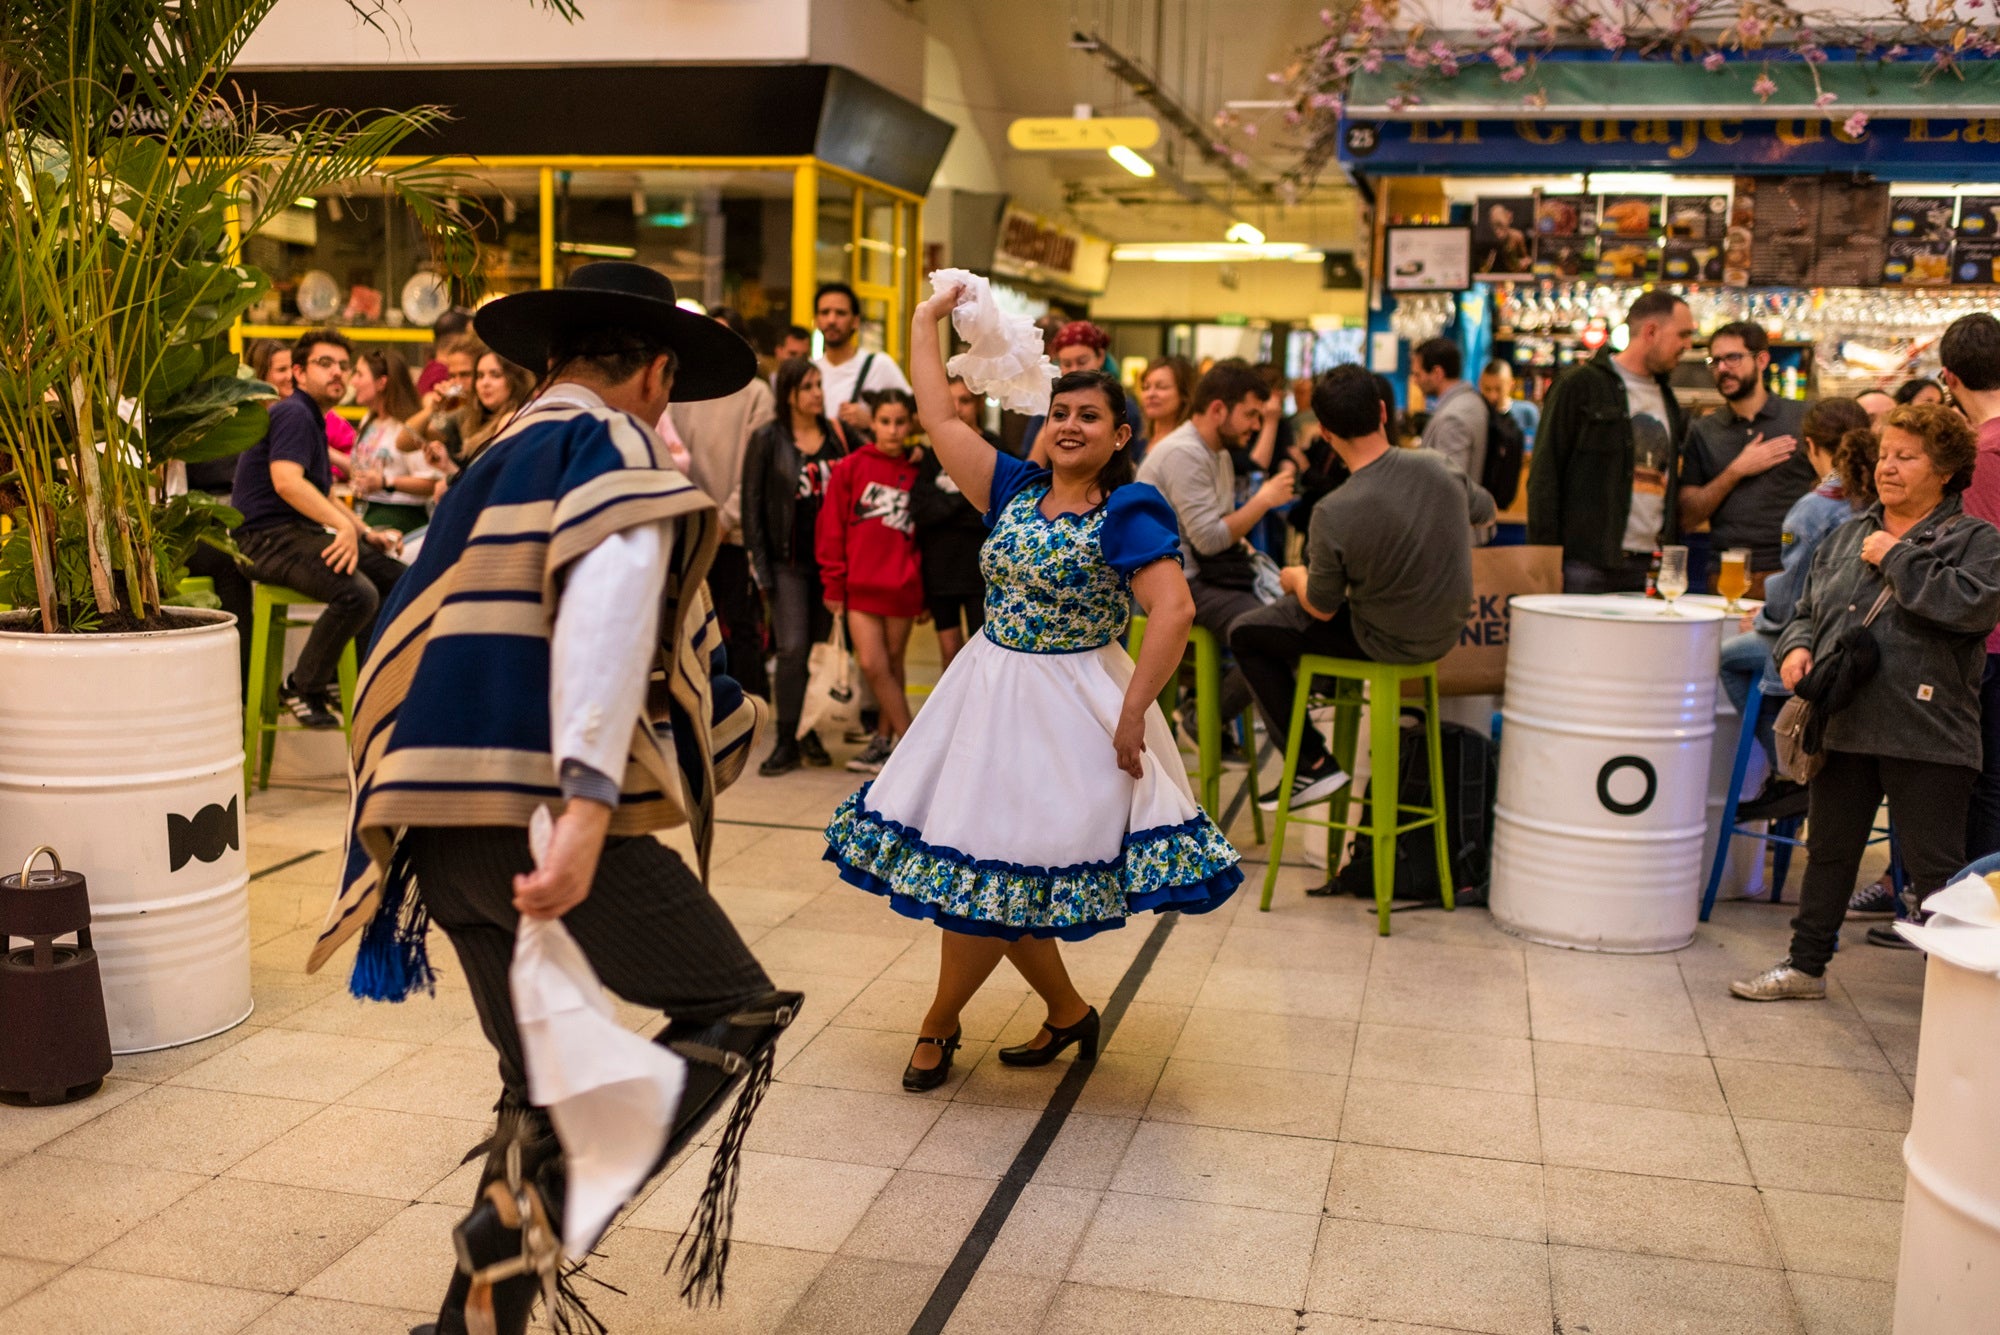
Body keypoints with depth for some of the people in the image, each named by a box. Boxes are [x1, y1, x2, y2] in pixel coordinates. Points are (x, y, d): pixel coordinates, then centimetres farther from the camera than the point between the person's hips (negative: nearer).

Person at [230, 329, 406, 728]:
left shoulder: (313, 419, 22)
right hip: (268, 537, -10)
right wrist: (344, 525, -34)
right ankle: (301, 690, -11)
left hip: (303, 532, 10)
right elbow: (286, 481, -28)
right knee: (358, 593, -30)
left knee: (398, 578, 5)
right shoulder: (293, 414, -10)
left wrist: (366, 532, 18)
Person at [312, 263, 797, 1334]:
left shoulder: (490, 467, 24)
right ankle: (540, 1200, -14)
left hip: (440, 821, 9)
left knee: (540, 1087, 17)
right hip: (537, 806, -8)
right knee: (739, 1012, 1)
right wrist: (589, 803, -29)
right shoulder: (610, 444, -2)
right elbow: (610, 605, -20)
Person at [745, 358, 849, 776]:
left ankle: (810, 733, 19)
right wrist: (760, 562, -6)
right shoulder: (767, 439, -1)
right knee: (792, 649, -10)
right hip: (788, 561, -3)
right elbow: (752, 503, -1)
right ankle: (786, 741, -1)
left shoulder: (836, 436, 8)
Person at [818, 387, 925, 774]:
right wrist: (833, 583, -2)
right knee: (873, 665, -7)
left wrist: (925, 594, 7)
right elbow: (832, 528, 1)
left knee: (893, 664, 9)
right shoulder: (851, 467, 0)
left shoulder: (915, 474, 5)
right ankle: (909, 741, 4)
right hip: (860, 586, -1)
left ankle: (884, 739, 22)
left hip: (902, 588, 1)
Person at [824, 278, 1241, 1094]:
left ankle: (937, 1026, 19)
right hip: (989, 692, 6)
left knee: (985, 875, -2)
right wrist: (925, 321, 10)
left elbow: (1174, 611, -21)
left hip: (1067, 711, -6)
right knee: (1001, 885, 9)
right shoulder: (1015, 489, 6)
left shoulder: (1127, 513, -11)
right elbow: (941, 420, 7)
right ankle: (1067, 1012, 29)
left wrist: (1132, 714, -23)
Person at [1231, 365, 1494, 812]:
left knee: (1245, 634, 7)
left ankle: (1314, 765, 7)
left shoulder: (1335, 514, -28)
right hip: (1447, 632, 7)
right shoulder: (1438, 469, -13)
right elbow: (1485, 513, 10)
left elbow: (1321, 609, -14)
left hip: (1387, 643, -7)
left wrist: (1295, 578, 7)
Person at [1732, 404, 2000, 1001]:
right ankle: (1805, 965, 28)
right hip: (1843, 725, 6)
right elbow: (1807, 610, 22)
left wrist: (1897, 559, -14)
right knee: (1828, 851, 16)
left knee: (1935, 868, -1)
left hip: (1925, 734, -6)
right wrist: (1797, 647, 0)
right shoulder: (1846, 537, 15)